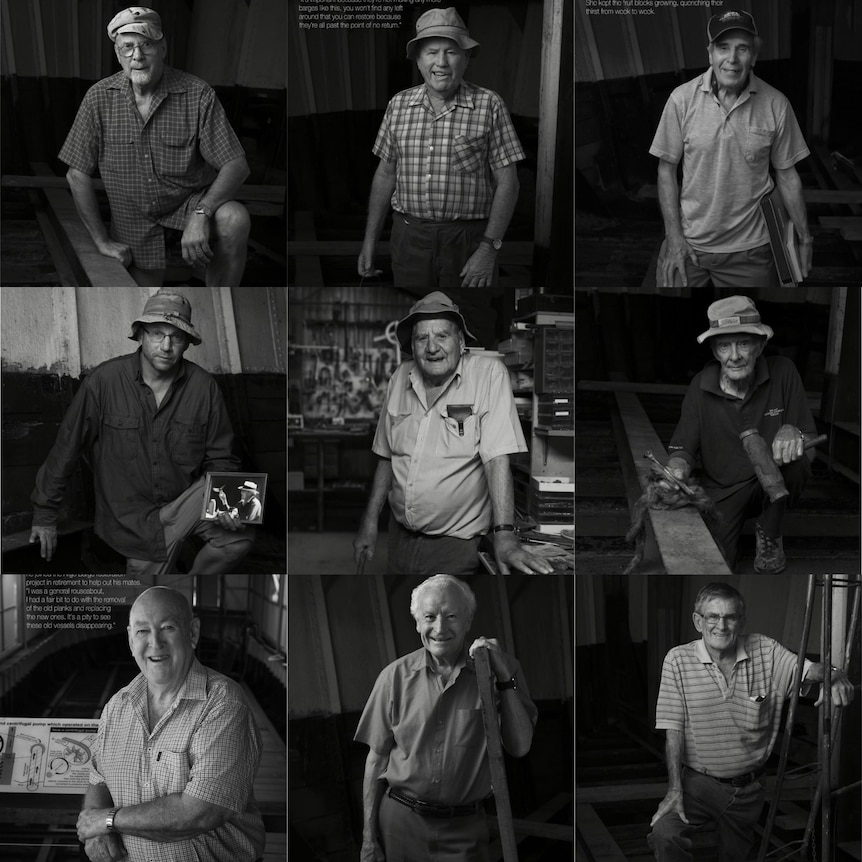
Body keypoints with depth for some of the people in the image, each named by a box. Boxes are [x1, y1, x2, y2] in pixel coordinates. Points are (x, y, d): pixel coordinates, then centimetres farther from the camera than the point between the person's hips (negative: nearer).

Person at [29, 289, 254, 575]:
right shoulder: (105, 380, -13)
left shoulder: (204, 387, -7)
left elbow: (220, 457, 3)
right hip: (131, 516, -1)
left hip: (186, 500, 2)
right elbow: (66, 449, -5)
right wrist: (44, 514, 1)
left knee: (239, 535, -23)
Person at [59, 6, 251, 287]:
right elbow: (77, 174, -3)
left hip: (190, 201, -2)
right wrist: (102, 241, -5)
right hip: (132, 218, 2)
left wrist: (201, 214, -34)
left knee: (235, 219, -33)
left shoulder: (197, 94, -15)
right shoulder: (100, 98, -10)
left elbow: (236, 166, -18)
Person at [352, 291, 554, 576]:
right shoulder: (399, 379, 3)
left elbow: (498, 458, -21)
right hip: (401, 536, 5)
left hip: (455, 542, -5)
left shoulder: (489, 374, -13)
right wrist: (370, 522, 10)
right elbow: (386, 457, 11)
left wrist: (504, 534, -28)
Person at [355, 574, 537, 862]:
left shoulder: (500, 669, -3)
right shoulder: (396, 676, -3)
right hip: (400, 822, 0)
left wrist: (505, 678, -17)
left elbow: (520, 747, -9)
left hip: (465, 829, 0)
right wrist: (369, 838, 1)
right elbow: (377, 758, 2)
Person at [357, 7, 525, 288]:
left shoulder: (489, 106, -3)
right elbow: (385, 174, 13)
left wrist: (489, 248, -11)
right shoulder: (399, 105, 6)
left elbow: (506, 183, -4)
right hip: (409, 240, 3)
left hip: (468, 241, -2)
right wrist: (370, 240, 9)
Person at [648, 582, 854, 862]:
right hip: (697, 782, -3)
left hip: (748, 787, 3)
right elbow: (673, 730, -10)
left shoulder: (766, 651, -2)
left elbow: (808, 669, -16)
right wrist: (675, 789, -16)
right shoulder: (678, 660, -9)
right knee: (664, 834, -28)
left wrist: (834, 676, -41)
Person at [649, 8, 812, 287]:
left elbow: (787, 175, 3)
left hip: (750, 248, 0)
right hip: (688, 242, 0)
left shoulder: (776, 104, -6)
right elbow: (666, 169, -2)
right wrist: (674, 236, -7)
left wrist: (805, 239, 7)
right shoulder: (682, 99, -8)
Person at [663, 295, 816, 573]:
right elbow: (683, 448, -4)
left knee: (790, 460, -33)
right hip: (721, 491, 0)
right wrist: (678, 466, -29)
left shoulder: (783, 371, -11)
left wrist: (792, 432, -33)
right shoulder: (700, 387, -10)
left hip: (774, 487, 1)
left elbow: (811, 441, -8)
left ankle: (770, 535, -6)